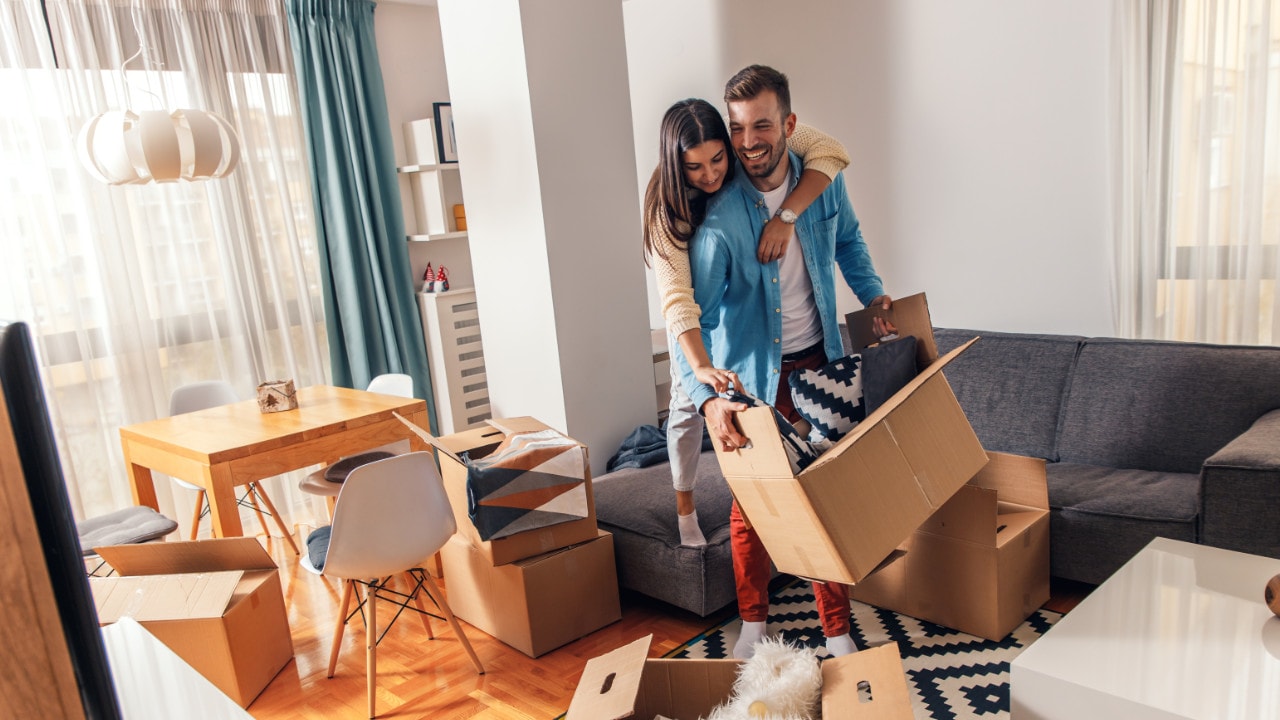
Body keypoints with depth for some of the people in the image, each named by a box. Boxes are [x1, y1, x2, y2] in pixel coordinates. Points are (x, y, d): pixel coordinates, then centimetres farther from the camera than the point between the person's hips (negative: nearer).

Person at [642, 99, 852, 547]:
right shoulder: (666, 206, -35)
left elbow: (830, 151, -33)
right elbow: (676, 296, -44)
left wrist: (786, 215, -47)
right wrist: (701, 367, -58)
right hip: (698, 308, -2)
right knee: (689, 401, 4)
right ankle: (685, 504, 24)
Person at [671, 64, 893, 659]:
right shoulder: (720, 216, -22)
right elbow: (694, 318, -27)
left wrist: (872, 294, 2)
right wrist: (709, 399, -40)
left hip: (819, 361, 3)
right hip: (752, 375, -3)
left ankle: (837, 630, 24)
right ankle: (753, 621, 31)